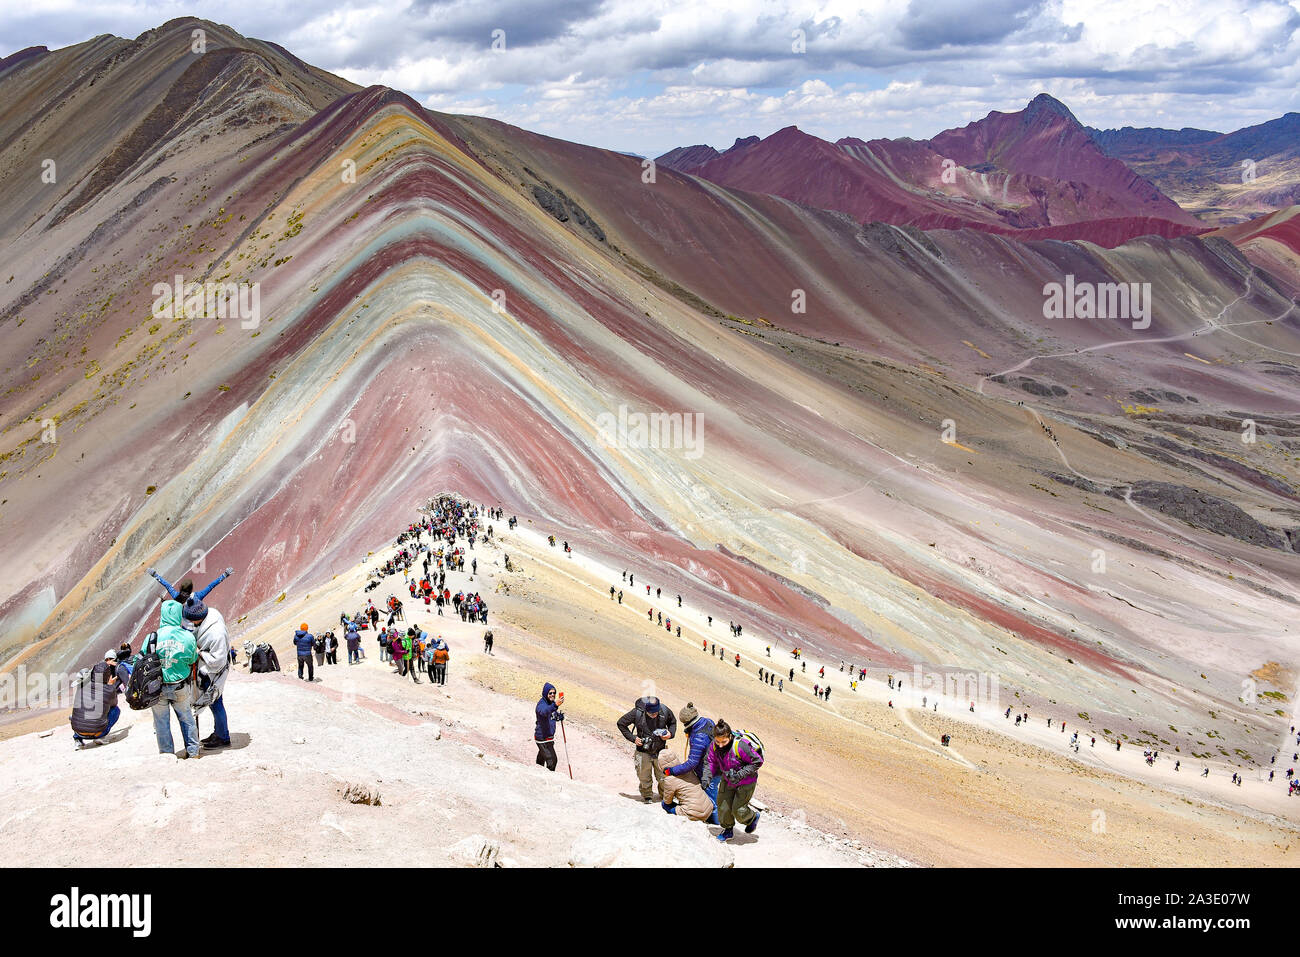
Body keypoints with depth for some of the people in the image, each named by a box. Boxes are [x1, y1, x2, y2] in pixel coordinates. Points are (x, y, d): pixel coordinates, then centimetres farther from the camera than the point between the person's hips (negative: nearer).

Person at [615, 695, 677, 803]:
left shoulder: (665, 711, -15)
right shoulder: (637, 713, -21)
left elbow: (673, 722, 8)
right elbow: (621, 723, -6)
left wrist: (670, 733, -11)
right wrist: (632, 738, -12)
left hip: (660, 751, 1)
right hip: (643, 752, -1)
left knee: (663, 777, 9)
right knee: (644, 778, 11)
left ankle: (665, 796, 33)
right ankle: (647, 796, 35)